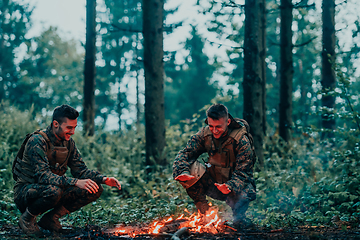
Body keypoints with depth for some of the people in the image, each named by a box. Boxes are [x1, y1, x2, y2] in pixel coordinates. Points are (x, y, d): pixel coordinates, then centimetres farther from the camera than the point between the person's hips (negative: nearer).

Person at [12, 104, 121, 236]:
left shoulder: (68, 142, 3)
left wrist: (103, 179, -14)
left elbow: (81, 170, 6)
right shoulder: (37, 141, -21)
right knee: (53, 191, -41)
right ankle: (27, 218, -11)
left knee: (95, 190, -8)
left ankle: (51, 218, -1)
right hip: (25, 193, -7)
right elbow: (43, 175, -32)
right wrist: (75, 182, -43)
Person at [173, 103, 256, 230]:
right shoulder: (205, 134, -7)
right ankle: (203, 211, -6)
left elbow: (242, 173, -21)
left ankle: (239, 217, -1)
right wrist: (183, 172, -31)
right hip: (213, 184, 4)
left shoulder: (242, 140, -20)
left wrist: (230, 186, -42)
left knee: (243, 194, -40)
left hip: (235, 185, -4)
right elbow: (184, 154, -8)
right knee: (188, 166, -21)